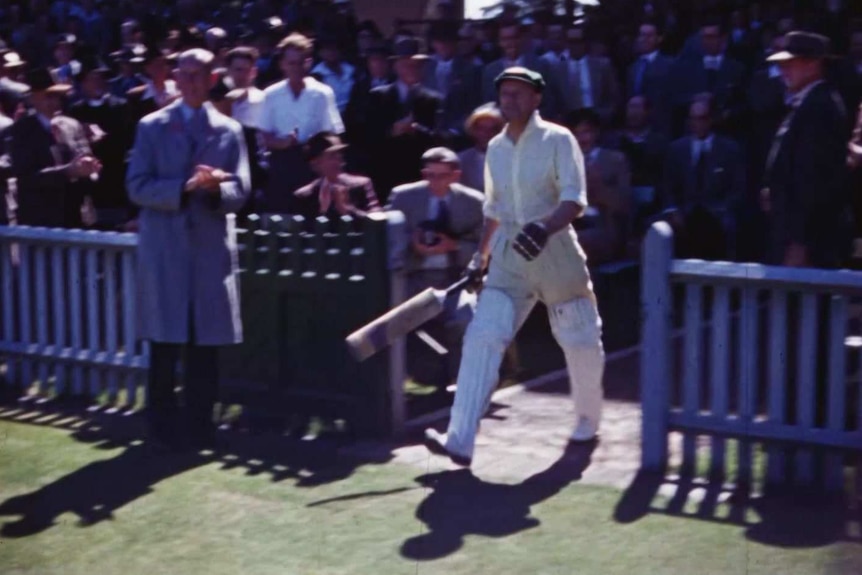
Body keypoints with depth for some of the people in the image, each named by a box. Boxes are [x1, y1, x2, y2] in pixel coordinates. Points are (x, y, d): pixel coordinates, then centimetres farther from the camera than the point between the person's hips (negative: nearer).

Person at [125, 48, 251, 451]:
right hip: (164, 248, -1)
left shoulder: (229, 130, 10)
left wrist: (216, 187, -18)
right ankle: (163, 427, 11)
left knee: (206, 343, 4)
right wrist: (185, 186, -17)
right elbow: (137, 187, -4)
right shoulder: (152, 127, 5)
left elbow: (239, 191, 4)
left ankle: (199, 426, 15)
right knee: (165, 343, 0)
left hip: (212, 248, 2)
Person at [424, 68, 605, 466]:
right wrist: (480, 259, 16)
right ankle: (460, 441, -16)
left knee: (581, 341, 5)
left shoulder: (558, 140, -7)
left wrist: (545, 227, -34)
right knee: (483, 337, -10)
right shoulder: (496, 148, 11)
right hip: (508, 256, 4)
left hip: (554, 250, -4)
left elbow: (574, 200, -16)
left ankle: (588, 421, 33)